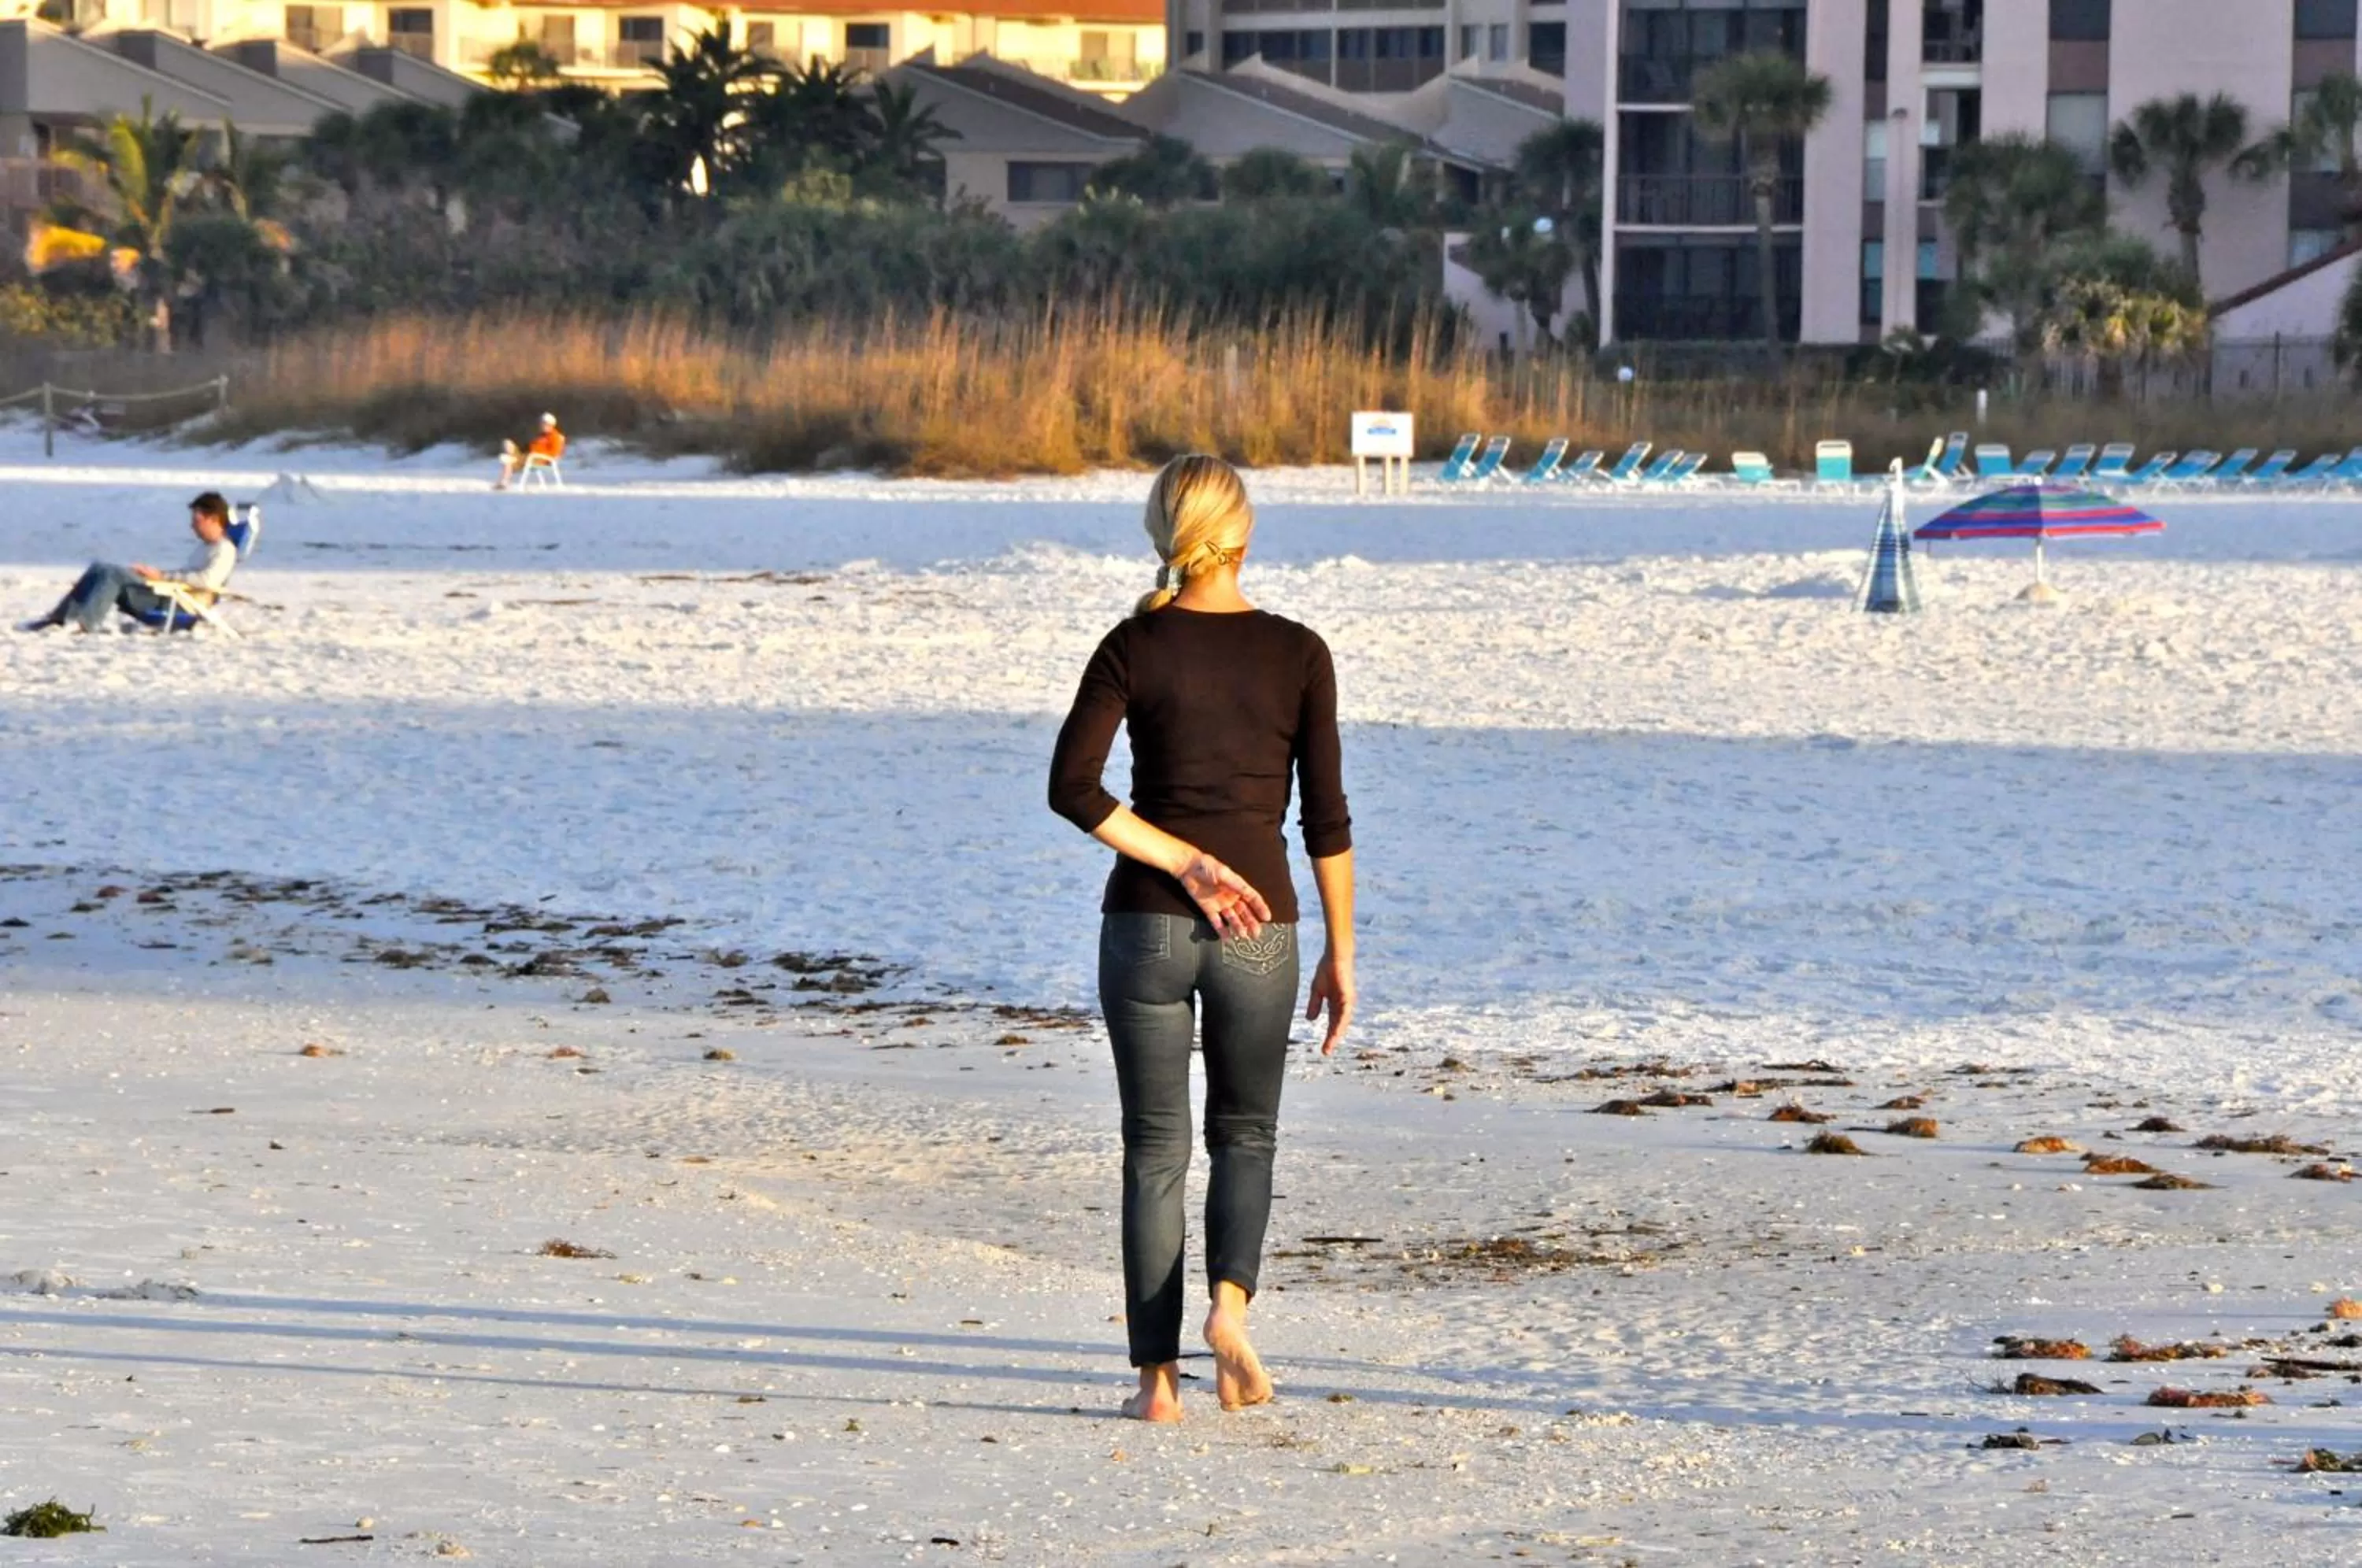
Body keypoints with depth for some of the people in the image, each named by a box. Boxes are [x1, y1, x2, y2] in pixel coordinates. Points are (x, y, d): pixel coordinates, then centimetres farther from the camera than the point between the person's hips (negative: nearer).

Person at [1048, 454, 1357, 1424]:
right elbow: (1327, 818, -2)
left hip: (1144, 923, 0)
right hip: (1260, 931, 0)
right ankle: (1230, 1298, -11)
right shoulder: (1298, 654, -2)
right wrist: (1341, 954, 4)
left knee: (1156, 1149, 10)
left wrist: (1184, 861, -9)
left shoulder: (1133, 649, -2)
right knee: (1245, 1134, 17)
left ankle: (1158, 1377, 6)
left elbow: (1073, 786, -12)